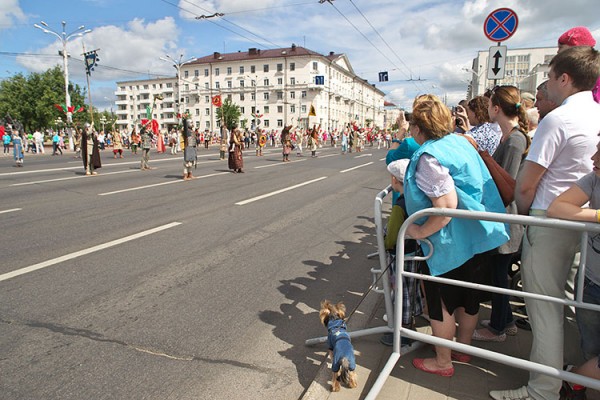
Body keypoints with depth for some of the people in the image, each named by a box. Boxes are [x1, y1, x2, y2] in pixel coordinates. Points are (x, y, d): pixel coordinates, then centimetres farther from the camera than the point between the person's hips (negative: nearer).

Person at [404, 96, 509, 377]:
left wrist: (420, 231, -18)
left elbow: (447, 206, -30)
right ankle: (463, 349, 40)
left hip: (452, 243, -9)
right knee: (468, 297, 22)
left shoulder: (429, 156, -21)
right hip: (481, 236, 9)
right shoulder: (459, 141, 7)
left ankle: (442, 362, 25)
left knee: (441, 302, 9)